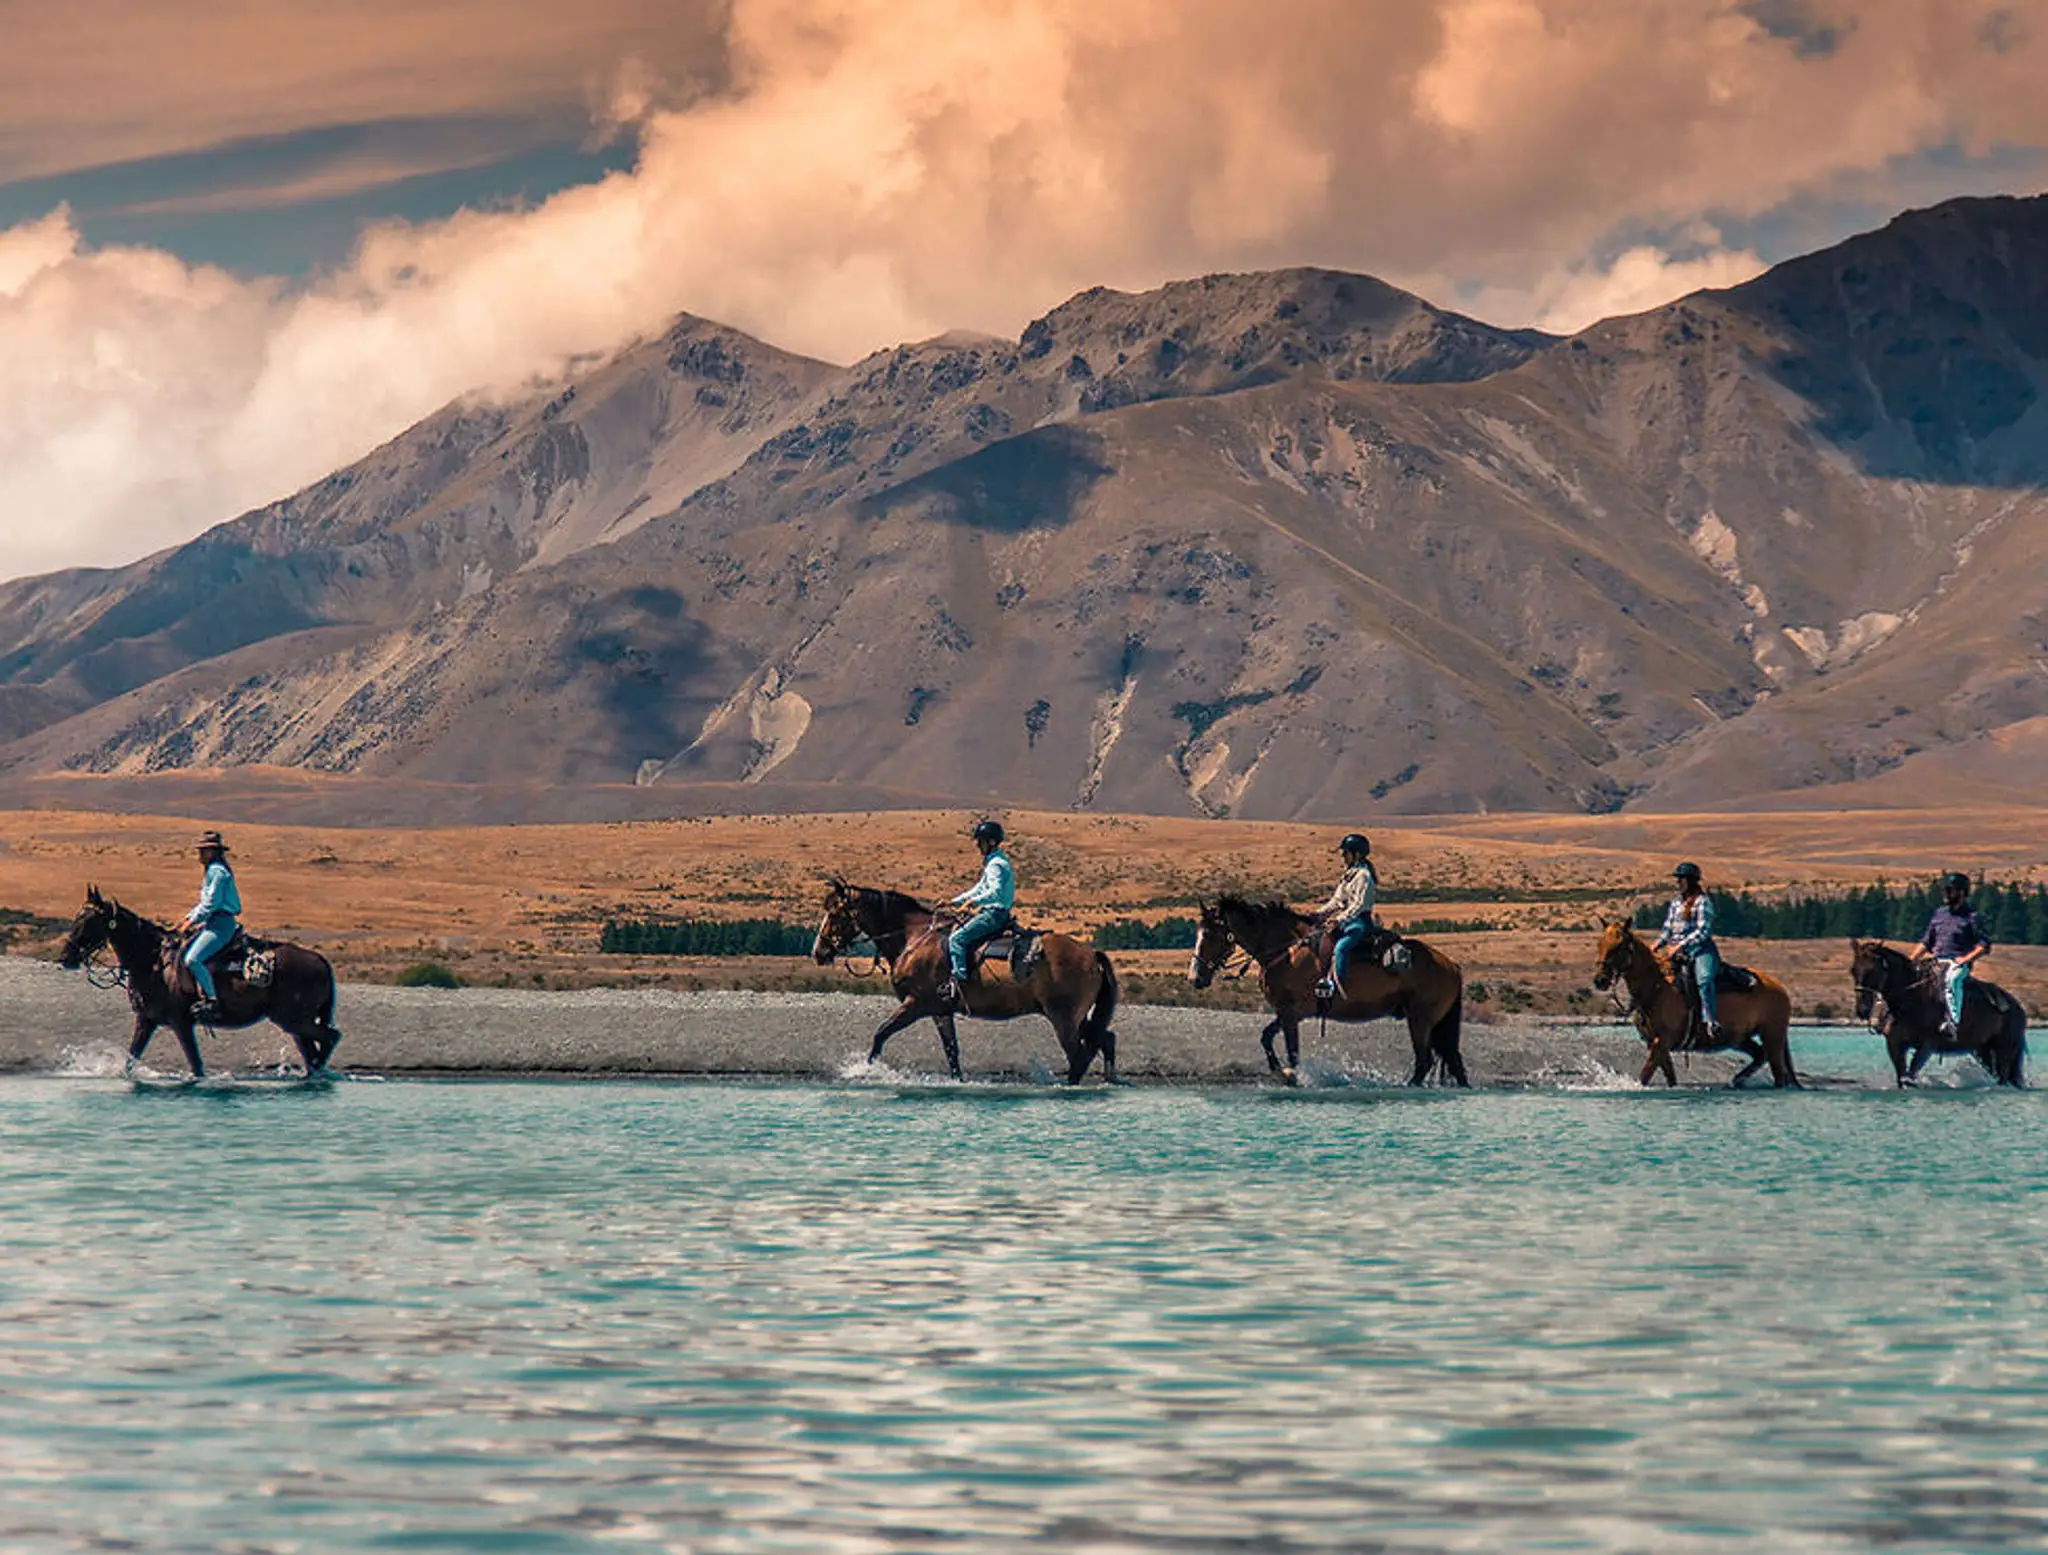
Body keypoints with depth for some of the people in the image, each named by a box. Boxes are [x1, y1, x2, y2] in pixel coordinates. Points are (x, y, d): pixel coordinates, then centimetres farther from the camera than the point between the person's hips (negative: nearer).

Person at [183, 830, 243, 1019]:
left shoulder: (217, 871, -12)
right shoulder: (214, 870, 19)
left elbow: (211, 903, -17)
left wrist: (194, 920, -10)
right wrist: (191, 915, 13)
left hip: (221, 925, -11)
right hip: (213, 924, 11)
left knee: (193, 959, -24)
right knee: (183, 952, 14)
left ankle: (212, 1000, -25)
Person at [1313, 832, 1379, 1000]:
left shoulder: (1364, 876, -11)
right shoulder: (1350, 874, 19)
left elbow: (1360, 904, -20)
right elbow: (1336, 901, 23)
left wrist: (1341, 918, -26)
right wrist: (1320, 914, 12)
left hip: (1360, 922, -11)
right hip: (1346, 920, 11)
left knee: (1340, 947, -31)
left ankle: (1336, 985, -34)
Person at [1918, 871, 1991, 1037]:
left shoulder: (1972, 917, 2)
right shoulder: (1939, 913, 19)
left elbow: (1984, 946, -3)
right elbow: (1926, 942, 24)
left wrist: (1966, 959, -16)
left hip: (1959, 963, -7)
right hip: (1937, 961, 7)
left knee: (1951, 980, -38)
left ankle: (1954, 1021, -49)